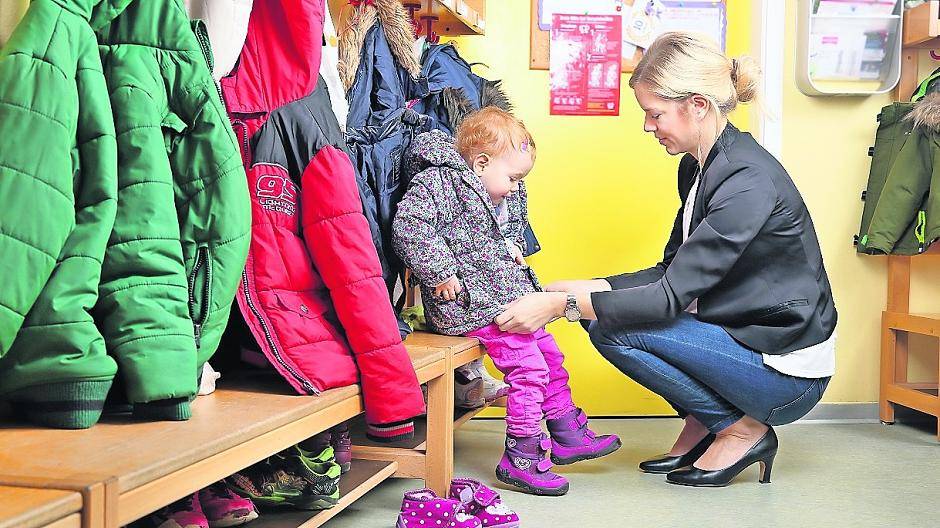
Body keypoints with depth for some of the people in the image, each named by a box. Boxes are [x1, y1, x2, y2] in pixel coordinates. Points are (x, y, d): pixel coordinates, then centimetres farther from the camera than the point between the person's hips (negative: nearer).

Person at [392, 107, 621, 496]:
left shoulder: (503, 199, 15)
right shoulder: (437, 183, -14)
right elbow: (408, 228, -26)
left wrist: (511, 246, 13)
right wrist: (442, 272, -26)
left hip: (509, 299, 10)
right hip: (470, 304, -10)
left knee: (550, 355, 15)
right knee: (528, 366, -12)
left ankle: (567, 434, 31)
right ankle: (521, 459, -1)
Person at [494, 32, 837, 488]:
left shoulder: (748, 181, -24)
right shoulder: (698, 167, 5)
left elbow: (671, 298, -26)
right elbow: (672, 274, 9)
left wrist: (561, 305, -23)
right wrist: (578, 289, -2)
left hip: (788, 375, -9)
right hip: (745, 336, 9)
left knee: (613, 328, -18)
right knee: (607, 307, 7)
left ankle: (742, 430, -3)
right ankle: (702, 428, 12)